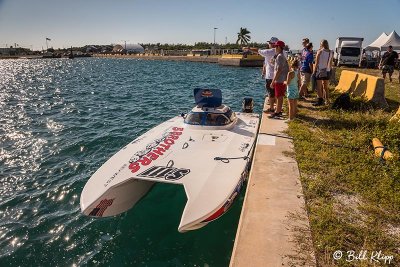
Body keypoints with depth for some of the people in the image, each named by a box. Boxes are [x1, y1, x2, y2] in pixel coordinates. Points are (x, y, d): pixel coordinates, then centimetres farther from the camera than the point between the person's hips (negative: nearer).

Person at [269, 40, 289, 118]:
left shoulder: (279, 57, -17)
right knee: (280, 97, 16)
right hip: (282, 80, 9)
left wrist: (273, 81, -20)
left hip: (279, 80, -9)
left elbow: (279, 70, -22)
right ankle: (279, 111, 25)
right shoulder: (283, 56, 14)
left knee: (279, 97, -3)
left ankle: (277, 113, 4)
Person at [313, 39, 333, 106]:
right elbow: (331, 64, 7)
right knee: (325, 87, 15)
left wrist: (314, 71, -2)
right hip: (327, 71, 5)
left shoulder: (320, 52, -9)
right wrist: (329, 69, 18)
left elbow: (317, 63, -8)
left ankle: (320, 101, -4)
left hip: (320, 70, -5)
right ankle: (326, 100, 20)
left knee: (319, 87, -1)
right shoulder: (331, 52, 5)